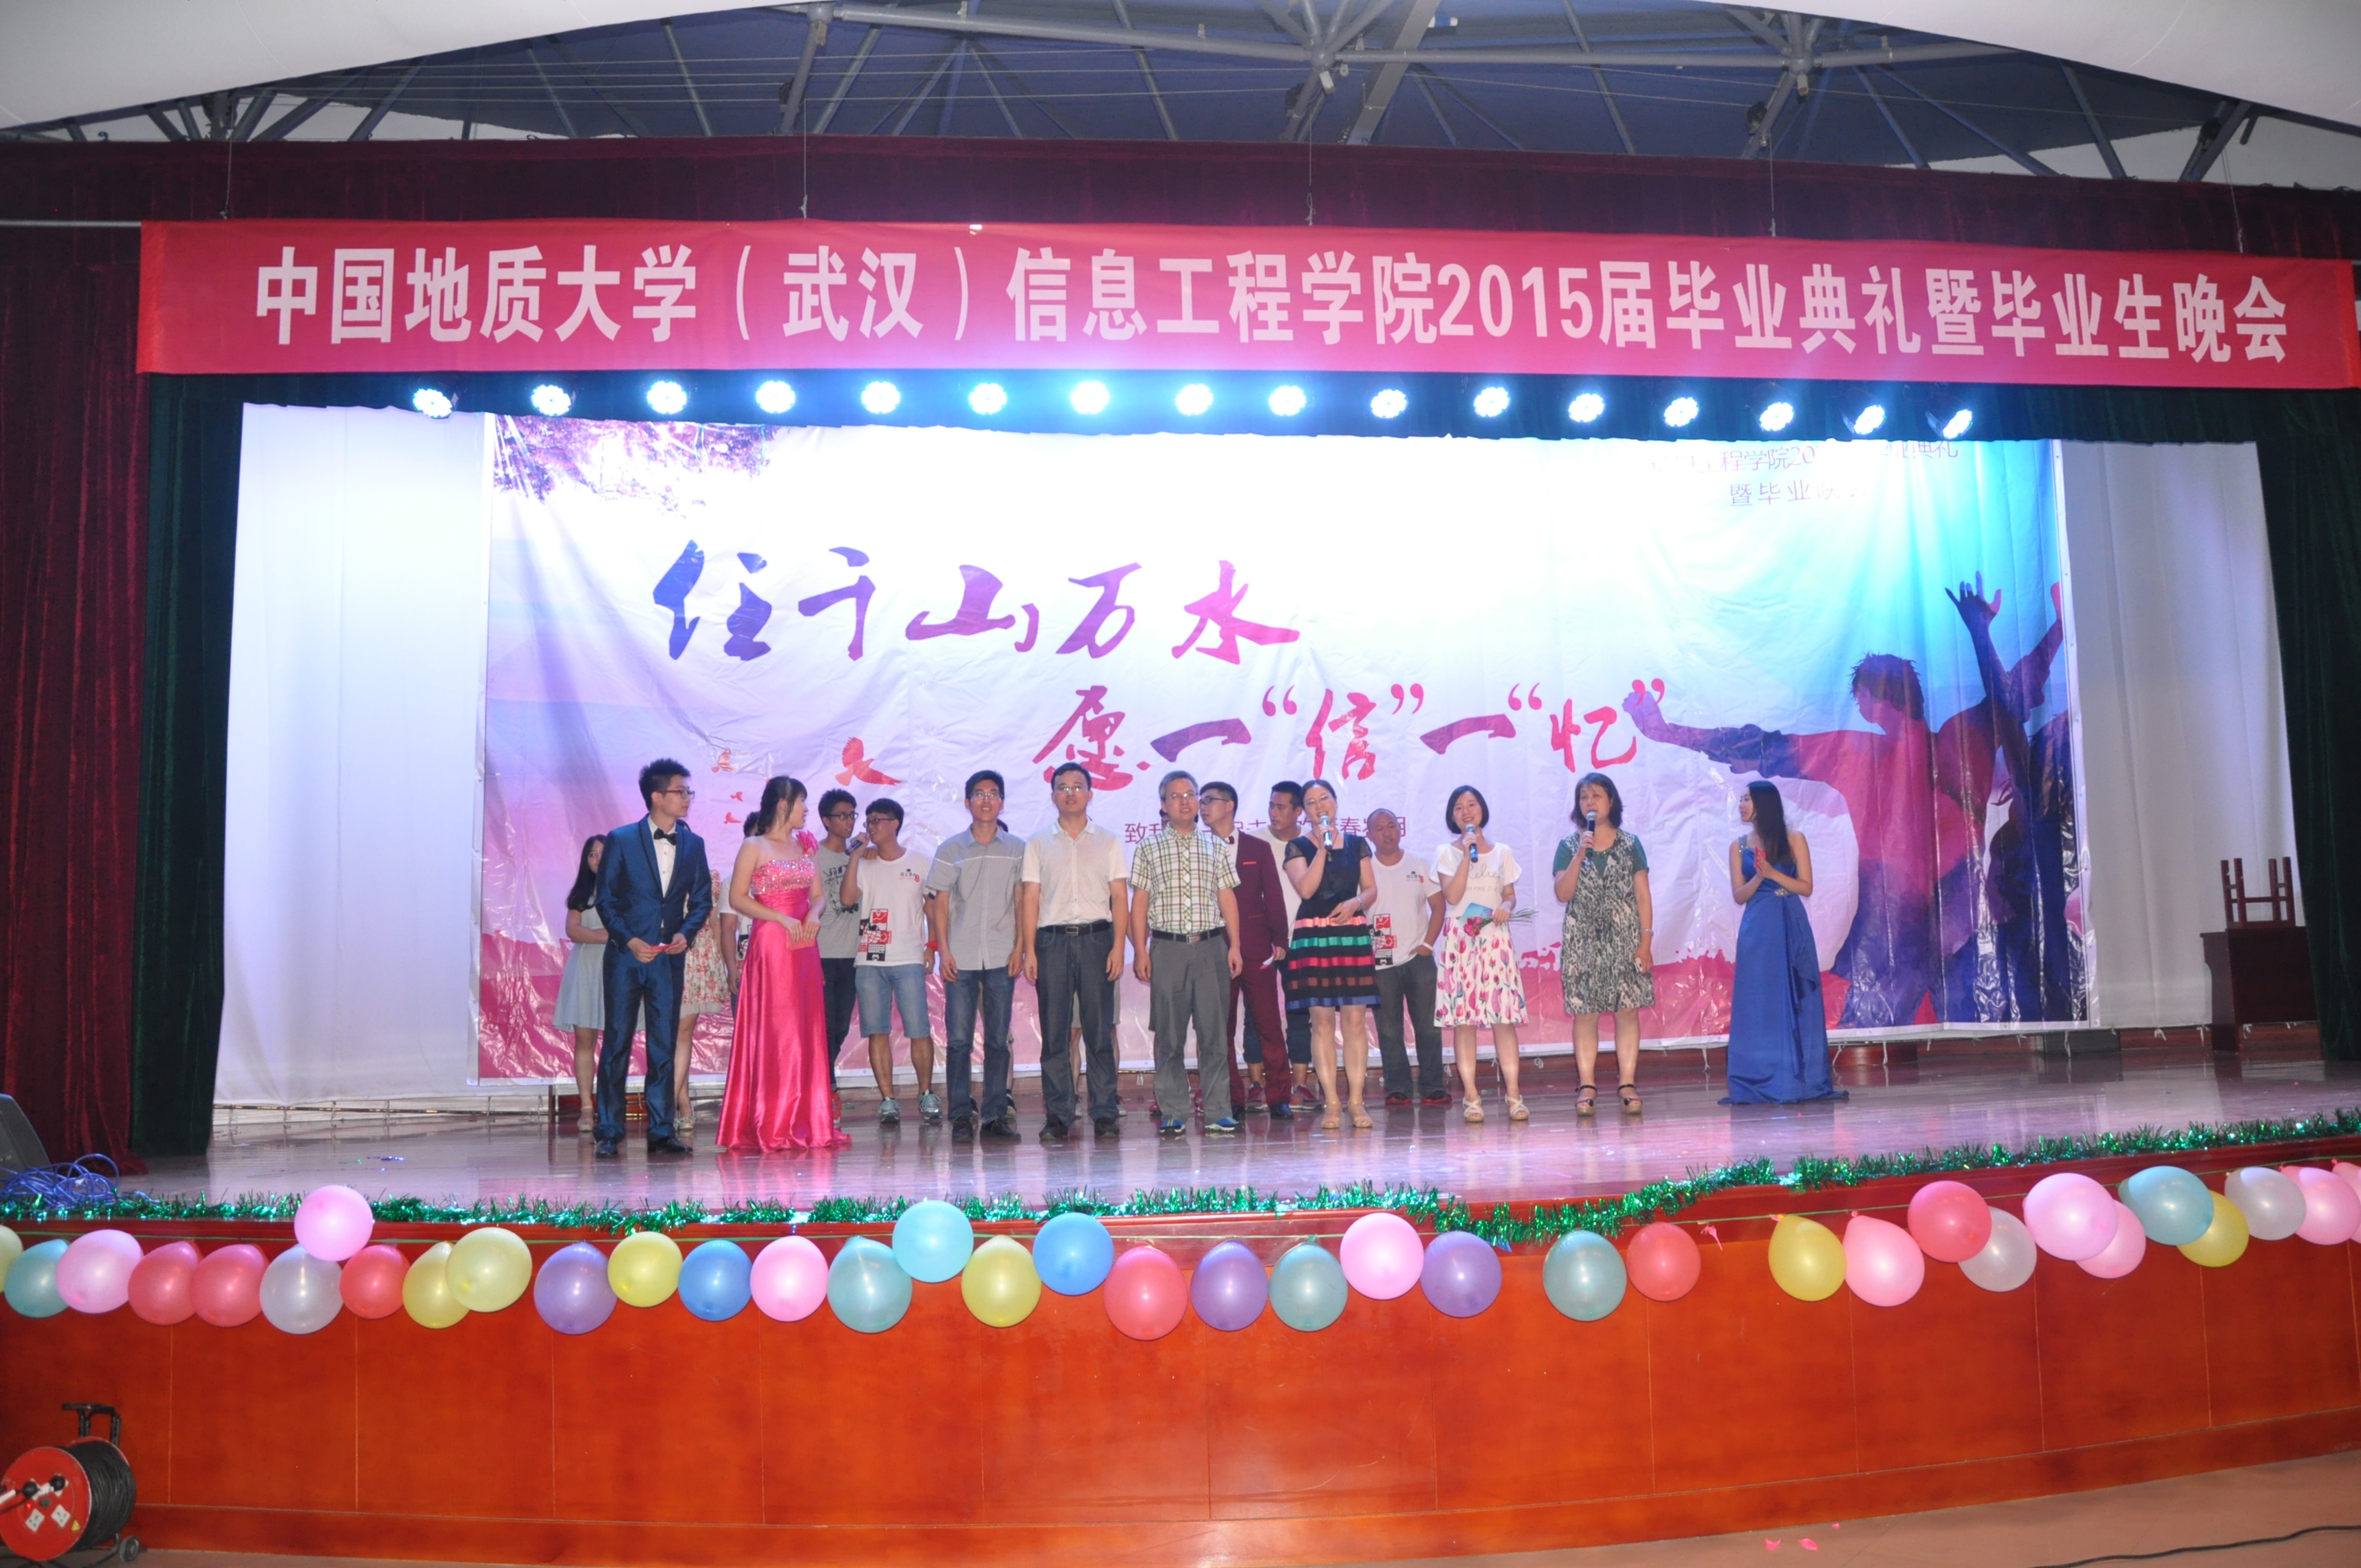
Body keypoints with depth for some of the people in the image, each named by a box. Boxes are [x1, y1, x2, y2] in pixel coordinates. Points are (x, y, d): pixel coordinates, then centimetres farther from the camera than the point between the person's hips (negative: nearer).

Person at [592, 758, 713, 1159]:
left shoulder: (693, 844, 9)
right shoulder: (621, 840, -1)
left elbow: (702, 900, 12)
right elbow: (606, 898, -1)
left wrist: (686, 932, -6)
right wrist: (630, 939, -12)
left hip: (669, 957, 3)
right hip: (626, 955, -3)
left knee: (665, 1046, 4)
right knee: (617, 1043, 0)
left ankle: (661, 1132, 10)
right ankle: (609, 1133, 6)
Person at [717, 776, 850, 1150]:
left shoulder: (803, 845, 16)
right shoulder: (754, 847, -3)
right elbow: (737, 898, -8)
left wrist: (814, 914, -5)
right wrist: (781, 918, -17)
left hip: (804, 945, 6)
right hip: (770, 943, -6)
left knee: (808, 1031, 5)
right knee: (774, 1030, -6)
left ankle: (806, 1122, 10)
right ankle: (773, 1127, -1)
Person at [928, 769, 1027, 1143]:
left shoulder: (1016, 849, 8)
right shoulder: (951, 849, 6)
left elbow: (1022, 901, 8)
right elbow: (940, 903, 6)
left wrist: (1019, 948, -1)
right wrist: (943, 950, -3)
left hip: (1001, 957, 1)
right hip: (961, 958, -1)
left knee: (998, 1039, 3)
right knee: (958, 1039, -2)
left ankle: (996, 1115, 8)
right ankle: (961, 1117, 3)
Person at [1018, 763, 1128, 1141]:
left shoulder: (1108, 842, 12)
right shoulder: (1038, 844, 12)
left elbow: (1119, 898, 7)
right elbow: (1030, 898, 7)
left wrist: (1118, 947, -4)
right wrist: (1029, 950, -2)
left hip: (1096, 938, 0)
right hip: (1052, 939, 0)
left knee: (1099, 1030, -1)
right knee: (1054, 1031, 0)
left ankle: (1104, 1113, 4)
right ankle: (1057, 1116, 5)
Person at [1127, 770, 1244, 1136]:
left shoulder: (1214, 847, 13)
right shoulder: (1149, 846, 8)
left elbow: (1227, 898, 12)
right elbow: (1139, 901, 5)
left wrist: (1234, 945, 4)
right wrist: (1139, 950, -3)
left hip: (1210, 947, 1)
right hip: (1168, 949, -1)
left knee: (1214, 1032, 0)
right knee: (1169, 1034, 1)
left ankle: (1218, 1112, 5)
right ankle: (1172, 1114, 7)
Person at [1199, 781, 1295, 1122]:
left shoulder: (1259, 848, 10)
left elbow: (1274, 897, 8)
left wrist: (1279, 939, 0)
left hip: (1256, 947, 0)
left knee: (1268, 1021, -2)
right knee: (1221, 1026, 2)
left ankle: (1278, 1097, 3)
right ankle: (1231, 1100, 8)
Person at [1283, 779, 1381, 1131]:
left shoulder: (1357, 843, 13)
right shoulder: (1298, 847, 6)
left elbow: (1371, 890, 12)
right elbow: (1306, 888, -10)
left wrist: (1356, 902, -9)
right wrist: (1322, 846, -11)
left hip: (1353, 935, 2)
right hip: (1314, 937, -2)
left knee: (1355, 1019, -3)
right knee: (1322, 1020, -3)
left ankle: (1356, 1100, 1)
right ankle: (1330, 1103, 1)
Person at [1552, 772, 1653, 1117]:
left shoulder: (1630, 845, 6)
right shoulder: (1568, 846, 5)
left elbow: (1643, 897, 5)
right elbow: (1562, 893, -6)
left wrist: (1646, 941, -2)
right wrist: (1581, 854, -14)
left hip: (1624, 939, 0)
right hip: (1583, 941, 0)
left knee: (1628, 1010, -2)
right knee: (1585, 1013, -1)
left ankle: (1627, 1082, 3)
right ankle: (1587, 1085, 3)